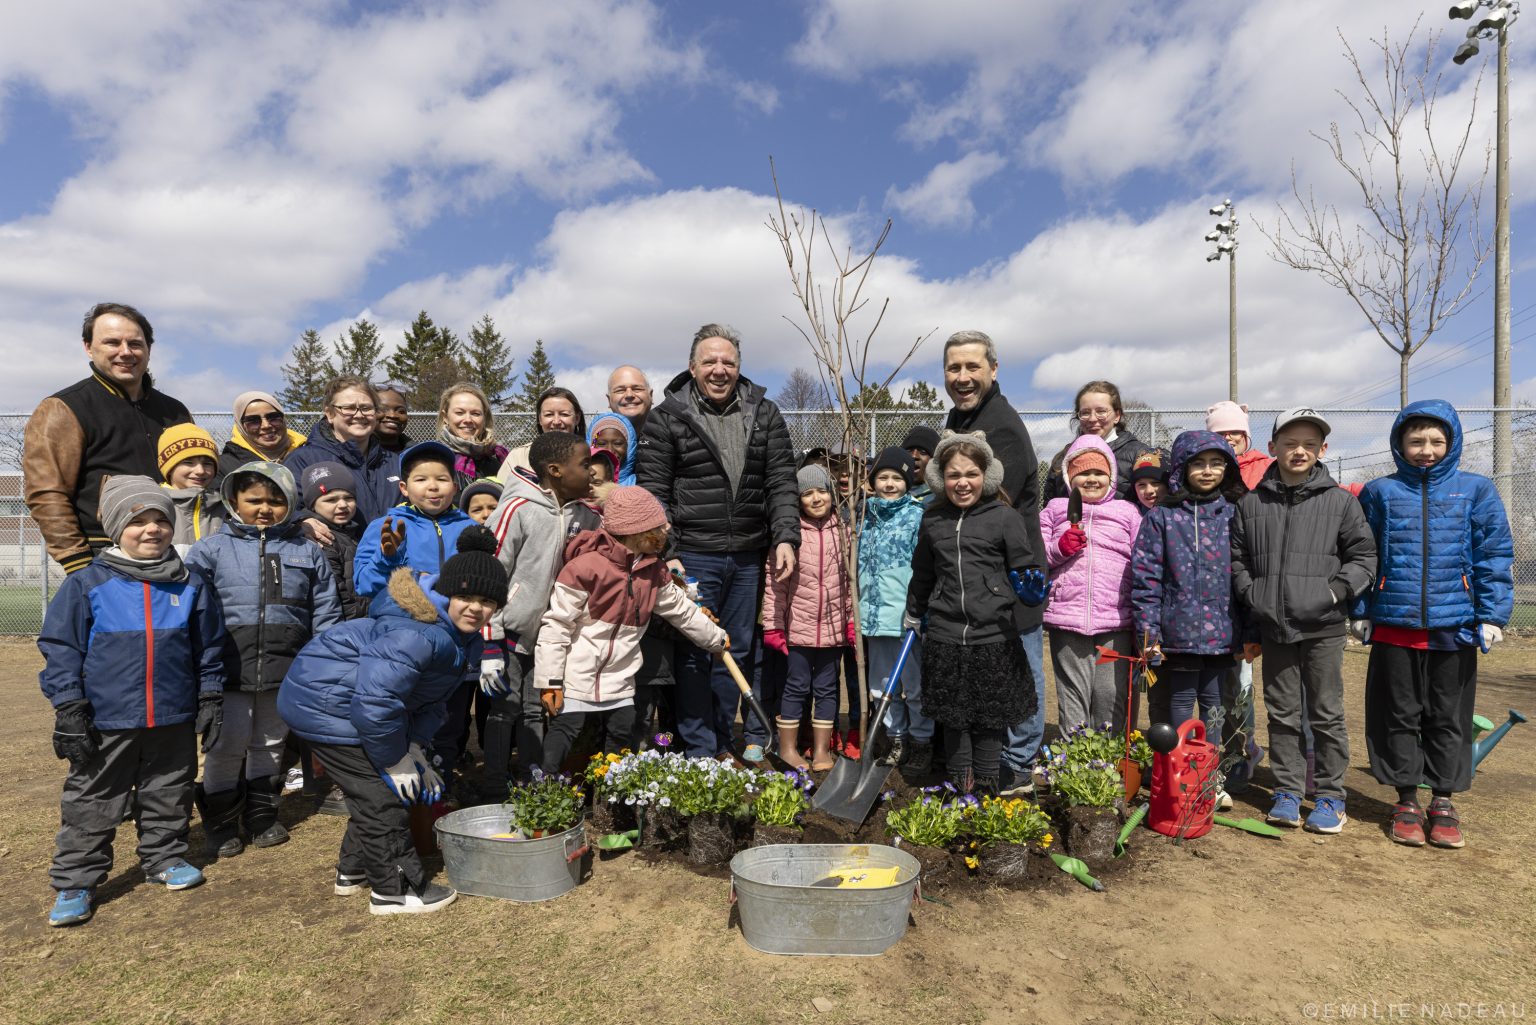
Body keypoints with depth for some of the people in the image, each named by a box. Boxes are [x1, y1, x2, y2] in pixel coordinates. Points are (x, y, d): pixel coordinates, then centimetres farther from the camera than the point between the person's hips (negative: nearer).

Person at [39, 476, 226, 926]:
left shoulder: (190, 585, 2)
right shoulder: (86, 585, -5)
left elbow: (209, 649, 8)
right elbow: (61, 650, -3)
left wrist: (210, 702, 6)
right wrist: (69, 711, -7)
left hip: (174, 721, 2)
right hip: (106, 722, -2)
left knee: (168, 797, 16)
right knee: (91, 804, 8)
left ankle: (165, 858, 33)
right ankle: (75, 882, 21)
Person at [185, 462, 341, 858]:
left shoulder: (307, 553, 6)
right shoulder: (210, 550, 2)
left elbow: (325, 613, 8)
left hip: (285, 670, 2)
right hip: (231, 671, -2)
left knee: (270, 743, 15)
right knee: (226, 747, 5)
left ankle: (262, 816, 30)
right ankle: (220, 825, 23)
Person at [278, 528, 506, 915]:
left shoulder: (464, 638, 0)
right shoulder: (416, 634, -34)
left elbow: (433, 699, 6)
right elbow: (374, 701, -35)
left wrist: (413, 748, -6)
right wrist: (395, 760, -22)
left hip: (354, 703, 11)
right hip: (323, 703, -10)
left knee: (376, 790, 20)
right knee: (382, 794, -6)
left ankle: (353, 870, 39)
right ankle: (394, 890, 9)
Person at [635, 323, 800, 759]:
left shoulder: (765, 415, 8)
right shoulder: (666, 418, -2)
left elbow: (781, 482, 5)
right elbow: (653, 494, -4)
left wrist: (785, 537, -7)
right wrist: (666, 554, -11)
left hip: (748, 558, 4)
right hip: (693, 555, -3)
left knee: (737, 653, 13)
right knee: (696, 654, 2)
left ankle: (724, 746, 28)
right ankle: (700, 752, 15)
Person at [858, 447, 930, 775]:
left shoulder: (917, 515, -5)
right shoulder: (868, 516, 11)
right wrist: (861, 607, 18)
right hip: (875, 616, 6)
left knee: (915, 684, 4)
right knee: (884, 685, 14)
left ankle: (922, 744, 19)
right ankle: (897, 740, 28)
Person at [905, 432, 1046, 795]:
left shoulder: (1004, 516, -3)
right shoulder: (932, 520, 8)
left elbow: (1025, 568, 1)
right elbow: (922, 575, 19)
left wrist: (1032, 586, -21)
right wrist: (913, 616, 26)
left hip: (993, 637, -2)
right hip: (945, 636, 3)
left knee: (990, 718, 9)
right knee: (953, 717, 12)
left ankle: (986, 788, 27)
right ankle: (959, 787, 28)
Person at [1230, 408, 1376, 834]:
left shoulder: (1341, 502, 0)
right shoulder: (1251, 504, 5)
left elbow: (1363, 556, 3)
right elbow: (1237, 560, 11)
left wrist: (1337, 590, -10)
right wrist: (1252, 597, 1)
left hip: (1323, 627, -2)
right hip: (1273, 627, 2)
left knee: (1326, 714, 6)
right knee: (1282, 714, 10)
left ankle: (1331, 796, 18)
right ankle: (1287, 791, 21)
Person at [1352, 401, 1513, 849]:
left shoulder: (1475, 490, 3)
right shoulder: (1380, 492, 3)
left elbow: (1495, 556, 2)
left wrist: (1492, 615, -4)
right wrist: (1360, 612, 3)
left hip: (1454, 626, 0)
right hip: (1394, 626, 0)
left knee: (1450, 719, 10)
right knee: (1399, 716, 8)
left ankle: (1442, 802, 24)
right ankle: (1407, 801, 21)